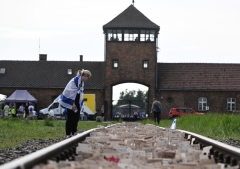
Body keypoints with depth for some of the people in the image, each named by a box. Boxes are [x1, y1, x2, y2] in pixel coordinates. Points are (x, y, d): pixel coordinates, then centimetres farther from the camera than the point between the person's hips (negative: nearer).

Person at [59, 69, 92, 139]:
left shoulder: (82, 82, 10)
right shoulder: (75, 80, -19)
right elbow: (72, 92, -21)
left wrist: (80, 104, 13)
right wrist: (73, 103, -20)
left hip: (76, 103, 9)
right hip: (71, 103, -9)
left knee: (76, 118, 9)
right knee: (70, 118, -5)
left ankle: (74, 133, 17)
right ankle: (68, 134, 0)